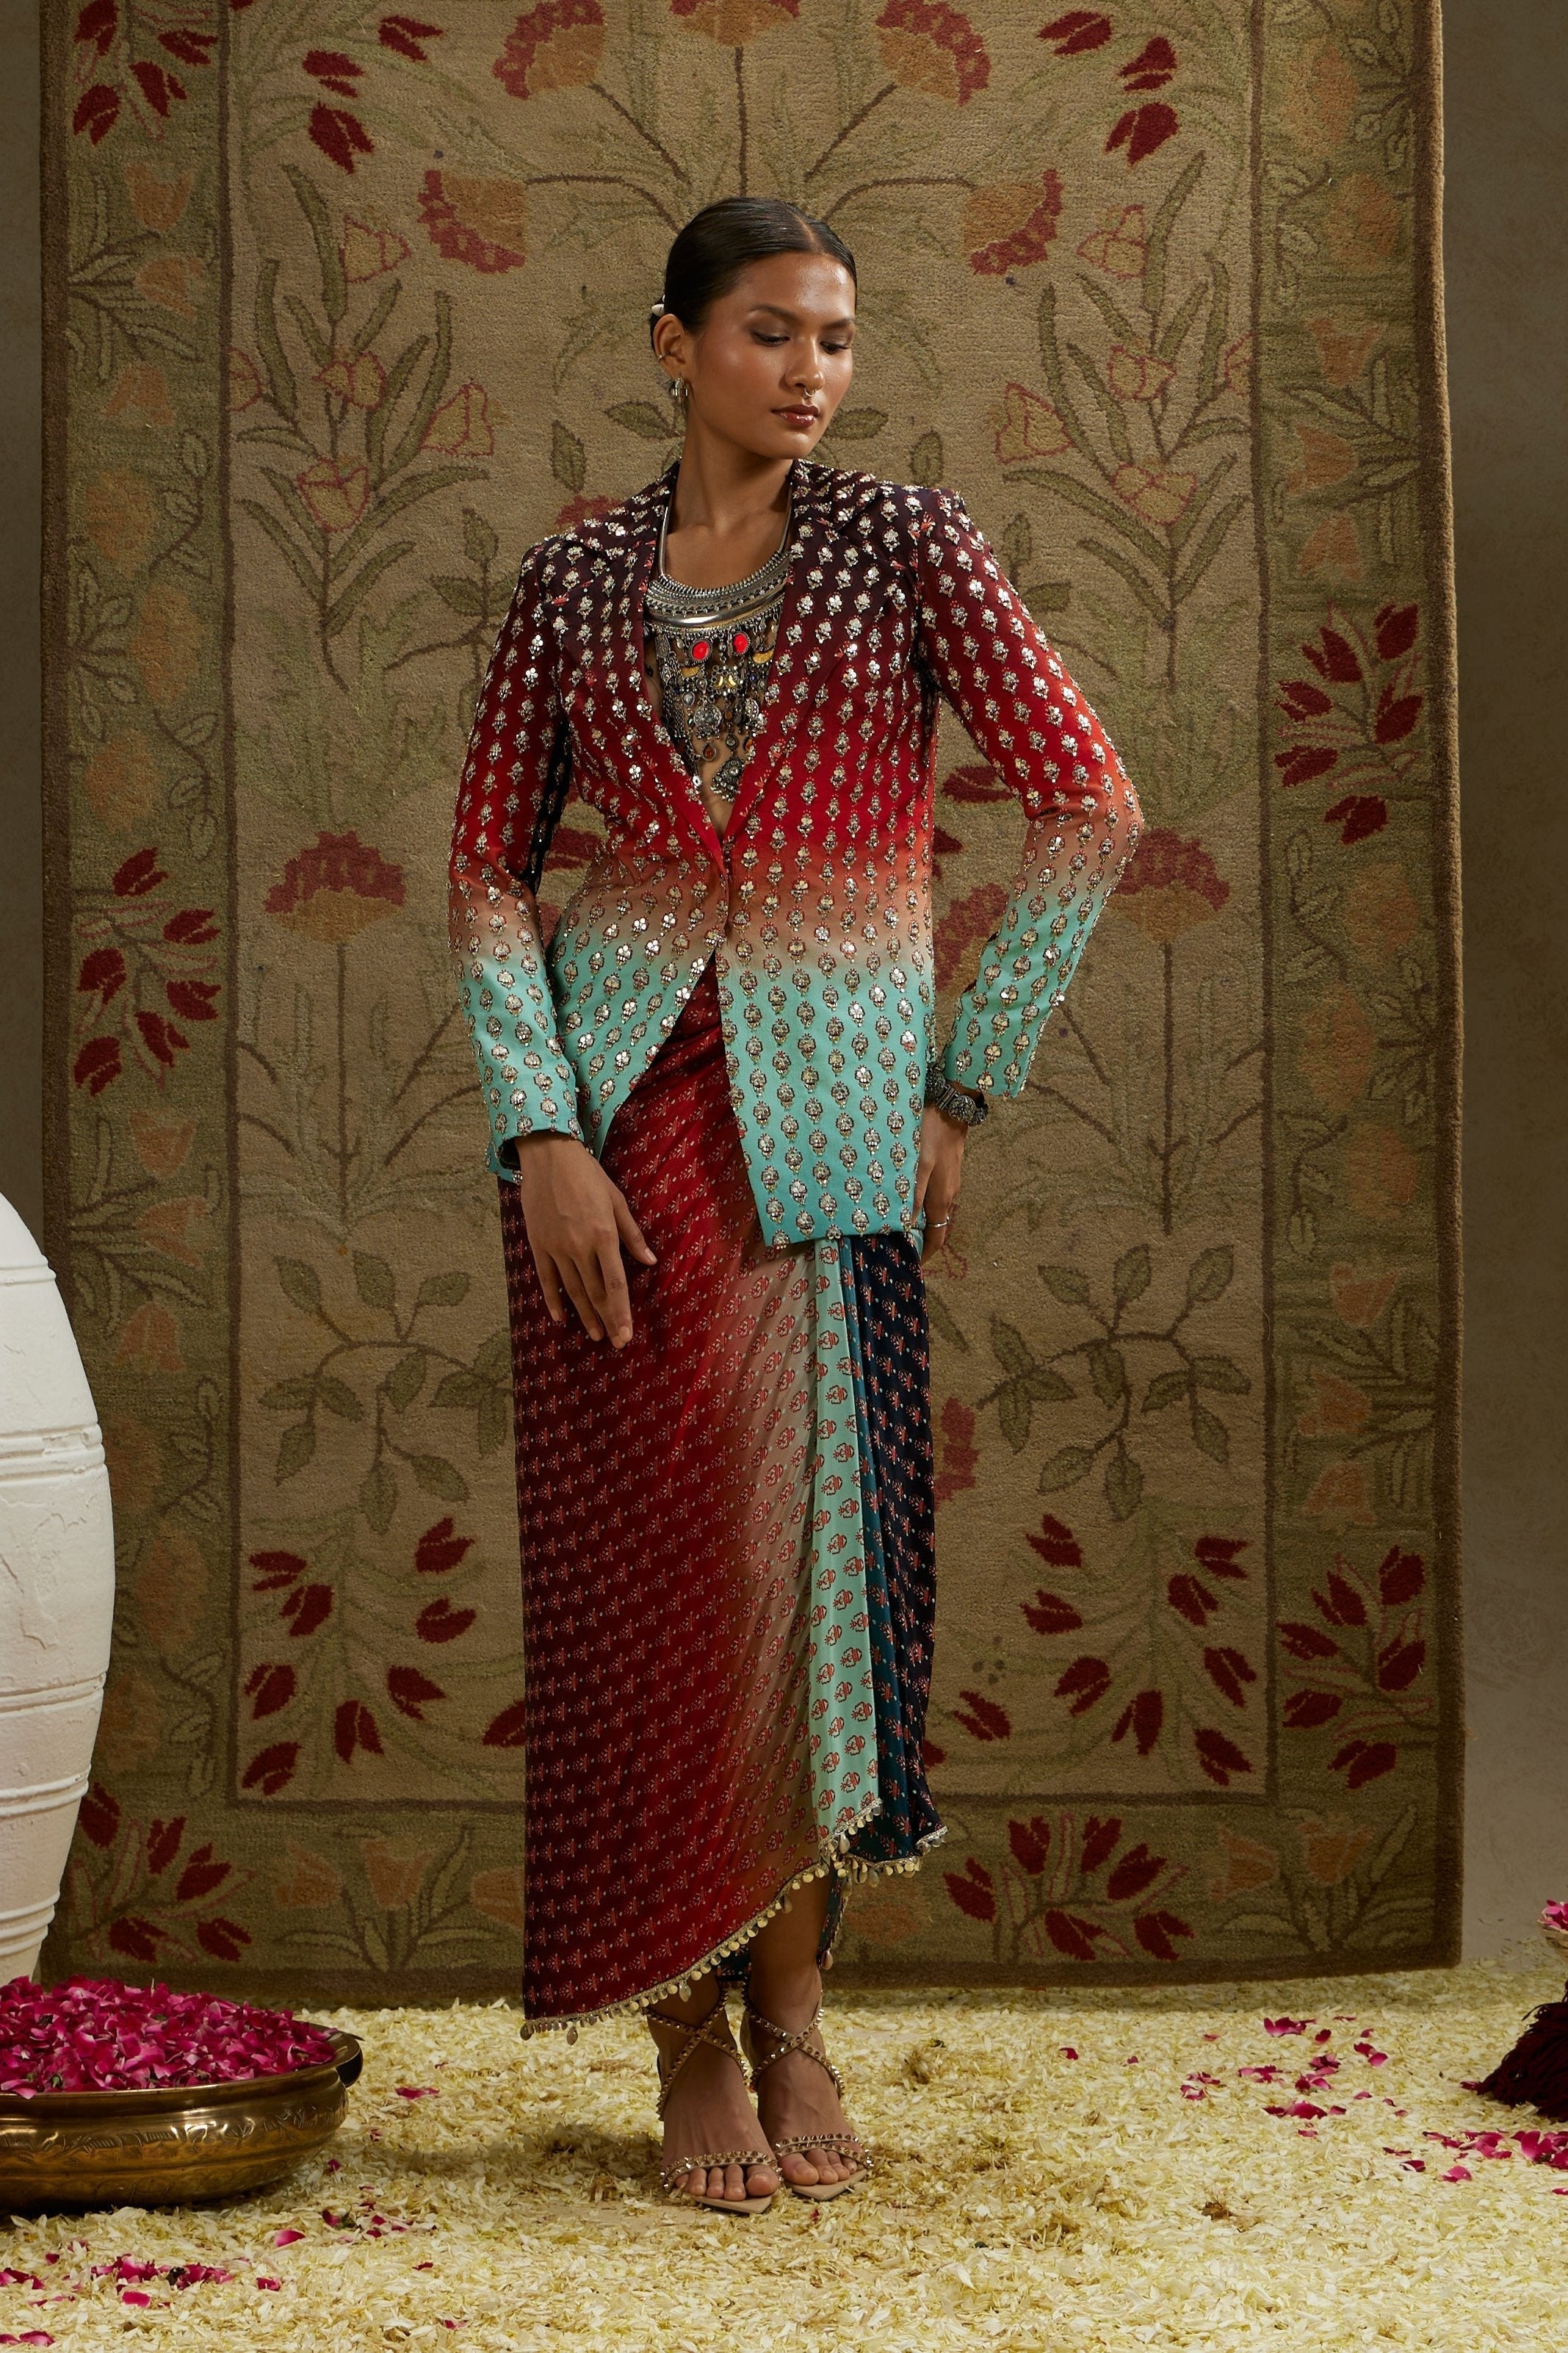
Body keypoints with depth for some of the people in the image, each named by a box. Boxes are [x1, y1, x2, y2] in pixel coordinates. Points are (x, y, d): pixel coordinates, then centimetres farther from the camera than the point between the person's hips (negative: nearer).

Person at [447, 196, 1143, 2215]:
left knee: (804, 1551, -1)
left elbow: (1086, 808, 0)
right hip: (615, 1099, 1)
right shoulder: (574, 581, 7)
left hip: (824, 1109, -1)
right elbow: (489, 864, 5)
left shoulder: (905, 542, 3)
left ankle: (790, 2024, 12)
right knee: (645, 1560, -1)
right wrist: (538, 1132, -7)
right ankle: (691, 2050, 8)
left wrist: (967, 1085, -2)